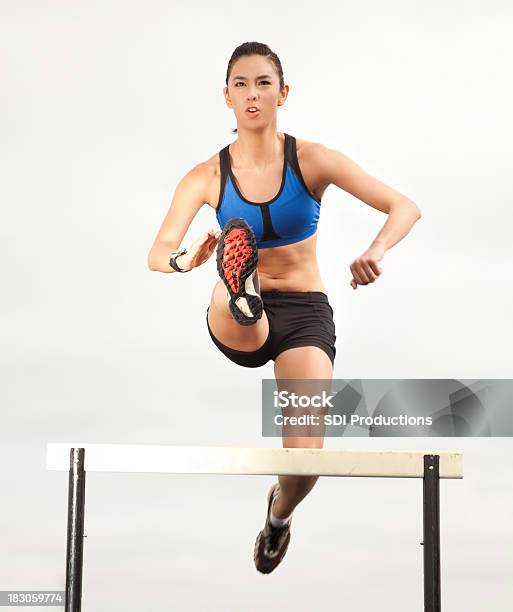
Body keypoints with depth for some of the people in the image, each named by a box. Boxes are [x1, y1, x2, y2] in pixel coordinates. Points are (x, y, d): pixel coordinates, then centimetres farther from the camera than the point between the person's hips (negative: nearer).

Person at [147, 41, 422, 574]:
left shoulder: (313, 160, -6)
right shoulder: (207, 177, -3)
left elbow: (404, 207, -10)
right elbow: (157, 255, -12)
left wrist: (377, 250, -32)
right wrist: (188, 259, -37)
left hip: (305, 311, 0)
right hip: (237, 325, 0)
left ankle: (279, 513, 21)